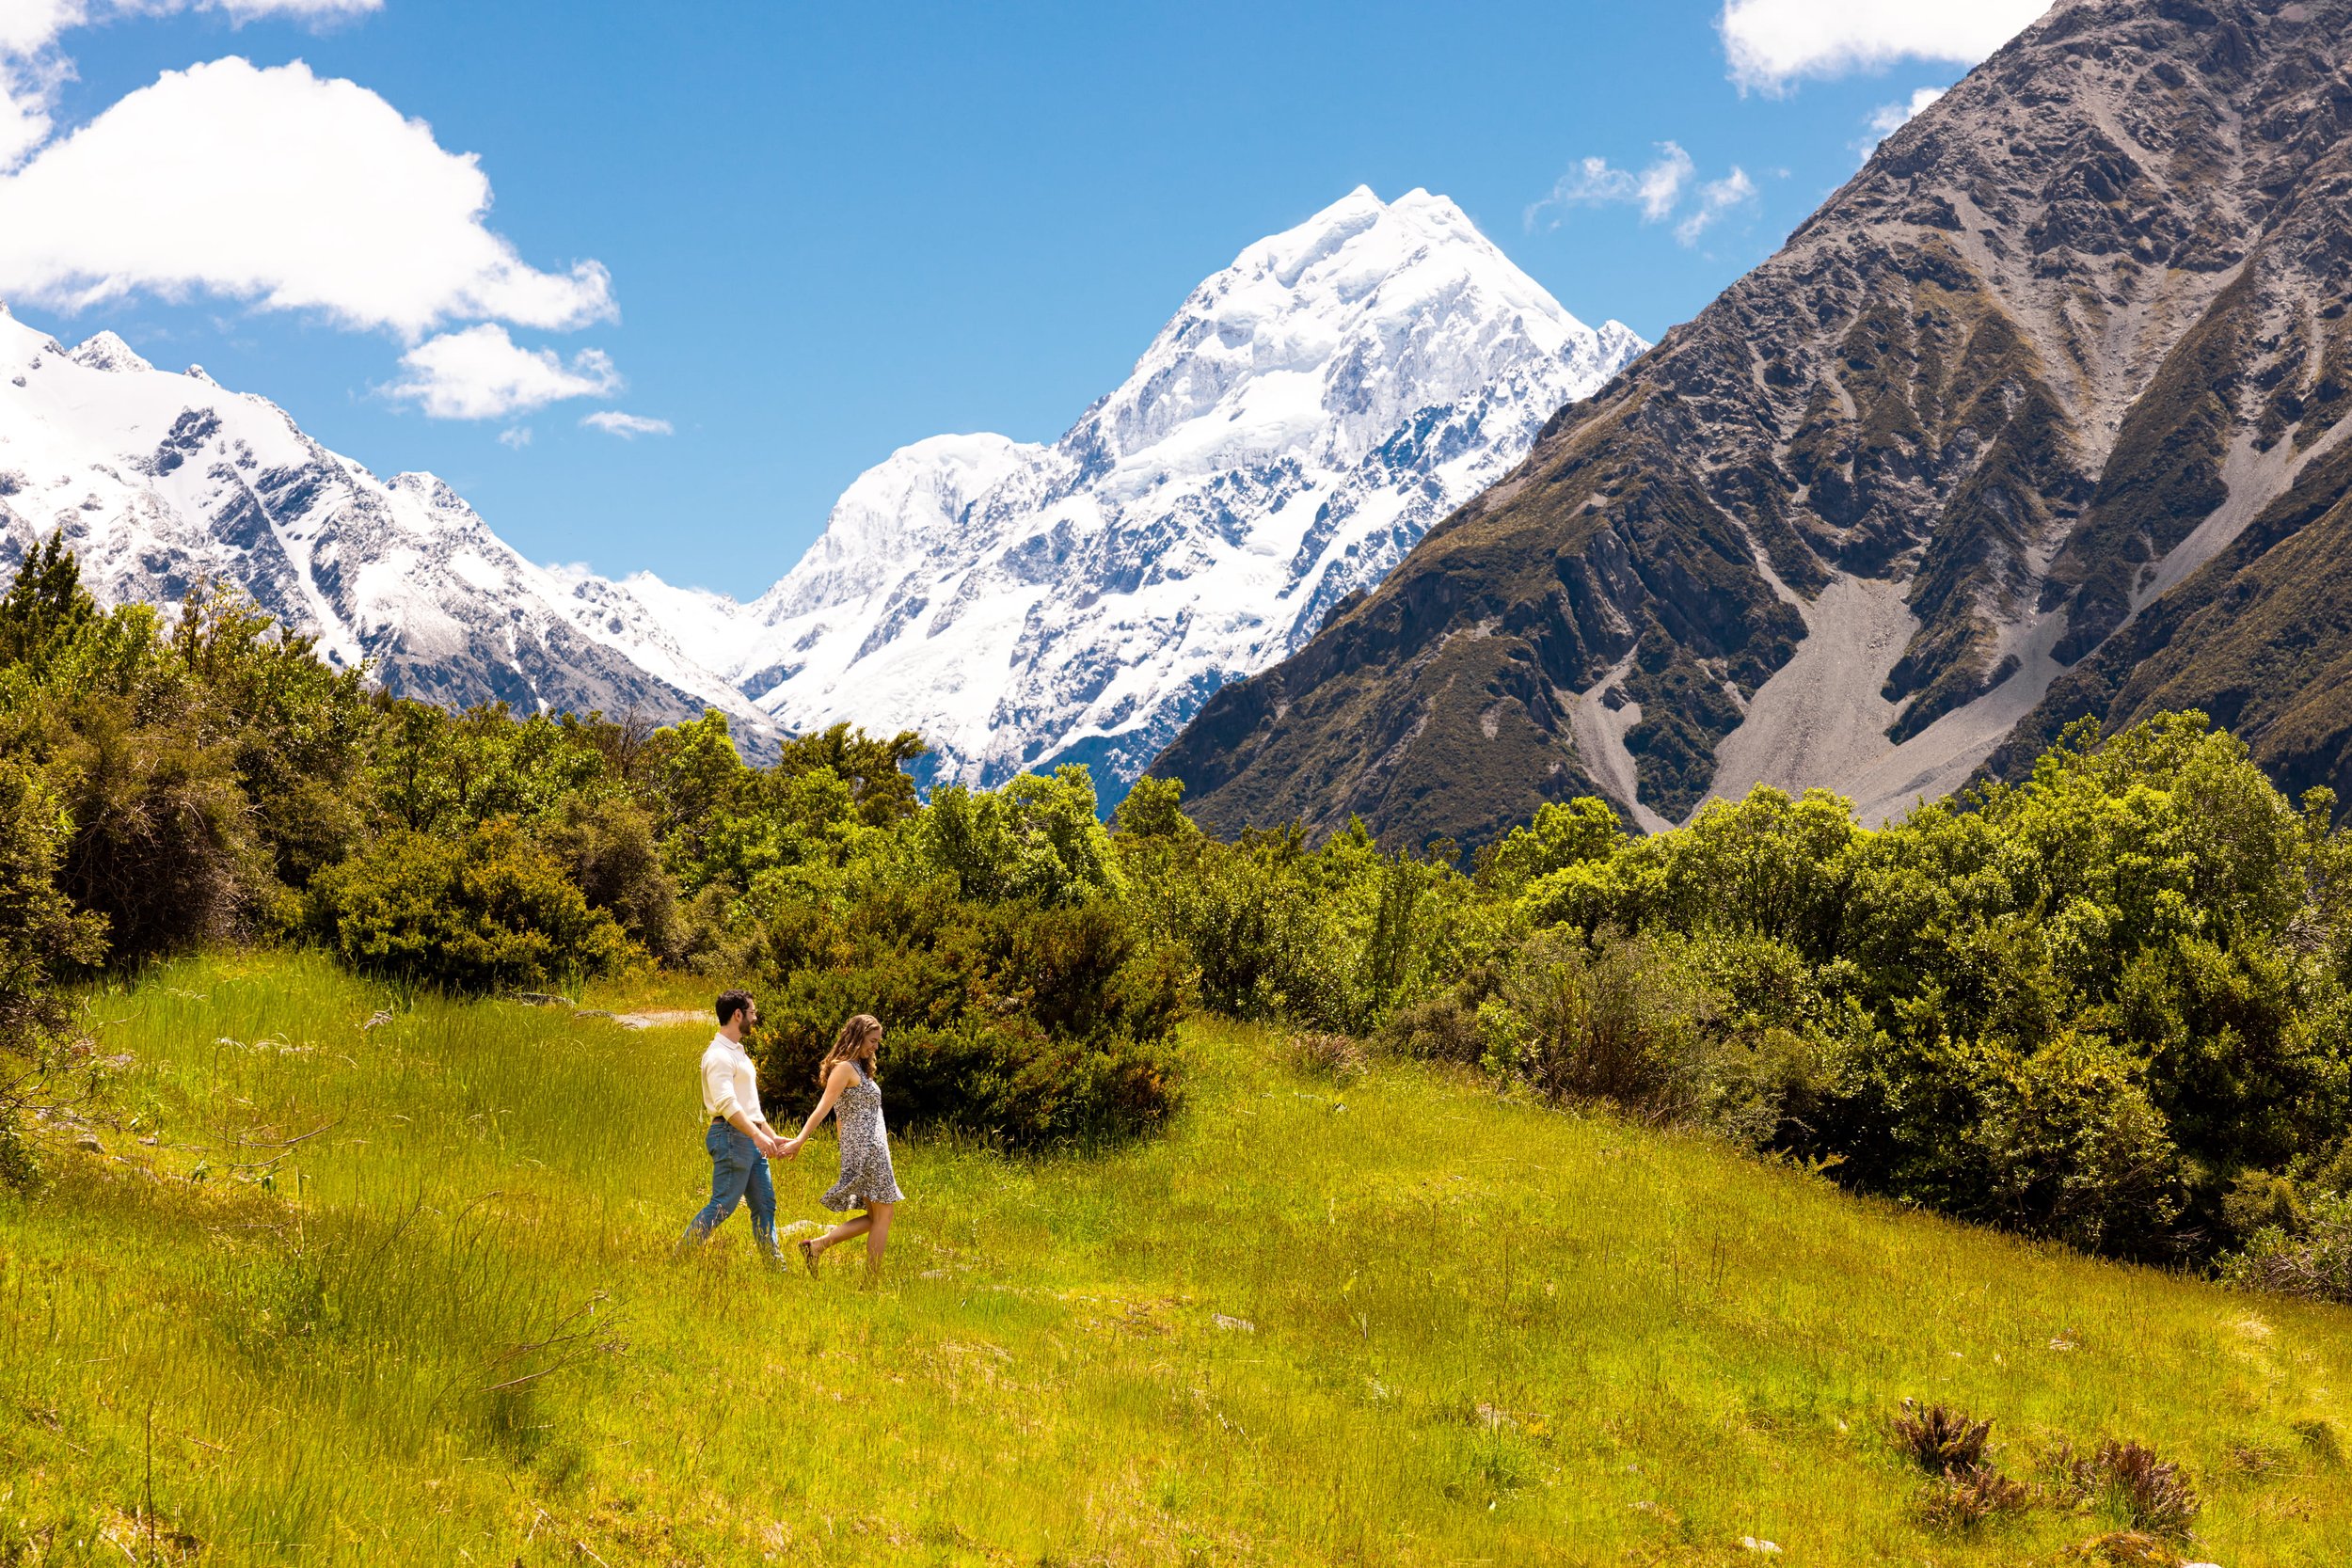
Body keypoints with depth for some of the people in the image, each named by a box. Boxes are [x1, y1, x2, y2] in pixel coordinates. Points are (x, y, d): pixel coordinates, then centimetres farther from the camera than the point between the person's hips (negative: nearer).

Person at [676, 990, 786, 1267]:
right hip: (731, 1136, -10)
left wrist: (772, 1136, 21)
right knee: (722, 1205, -9)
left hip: (750, 1139, 10)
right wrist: (756, 1135, -32)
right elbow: (726, 1103, -25)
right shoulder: (719, 1055, -14)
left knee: (765, 1204, 8)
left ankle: (774, 1264, 11)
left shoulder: (738, 1052, 19)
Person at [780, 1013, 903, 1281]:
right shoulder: (844, 1068, -9)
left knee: (875, 1217, 10)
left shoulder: (857, 1068, 19)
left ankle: (817, 1244, 2)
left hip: (870, 1149, 10)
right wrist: (800, 1141, -22)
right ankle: (872, 1281, -4)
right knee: (882, 1216, -5)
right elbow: (823, 1108, -17)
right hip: (866, 1149, -10)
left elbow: (841, 1118, 23)